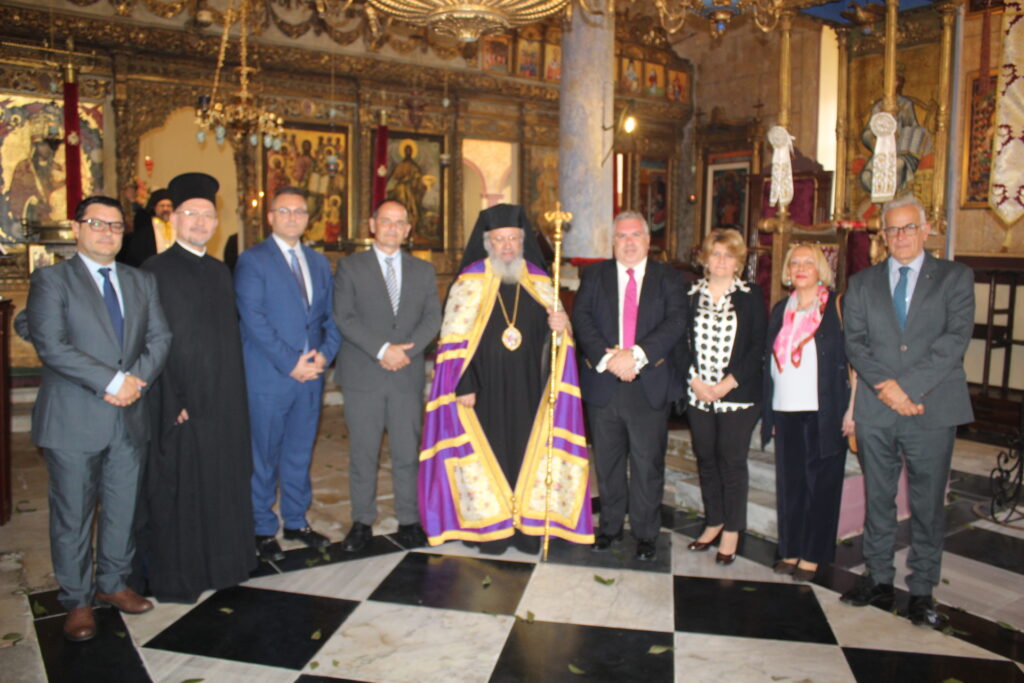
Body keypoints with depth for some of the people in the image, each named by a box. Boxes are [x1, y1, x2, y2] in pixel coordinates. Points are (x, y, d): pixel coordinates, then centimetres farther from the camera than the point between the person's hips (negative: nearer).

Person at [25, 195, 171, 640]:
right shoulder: (51, 280, -3)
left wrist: (137, 379, -12)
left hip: (128, 419, 5)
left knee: (124, 508, 13)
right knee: (72, 514, 6)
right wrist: (112, 381, -18)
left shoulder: (141, 282, 13)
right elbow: (51, 345, -14)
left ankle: (113, 583, 31)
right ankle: (77, 601, 21)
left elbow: (159, 337, 5)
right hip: (73, 420, -4)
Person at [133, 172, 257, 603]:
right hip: (178, 402, -6)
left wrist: (235, 397, 9)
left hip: (222, 402, 6)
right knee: (176, 490, 4)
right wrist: (173, 403, -16)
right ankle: (173, 577, 18)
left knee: (222, 483, 13)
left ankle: (216, 563, 29)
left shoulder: (220, 272, 12)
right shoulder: (155, 271, -7)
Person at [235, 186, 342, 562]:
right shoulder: (252, 260, -4)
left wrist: (325, 354, -4)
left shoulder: (319, 262, 14)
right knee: (264, 456, 4)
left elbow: (330, 316, 14)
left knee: (300, 453, 14)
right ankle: (263, 529, 18)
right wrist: (290, 363, -16)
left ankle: (296, 521, 28)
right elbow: (253, 319, -12)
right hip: (268, 377, -5)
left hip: (311, 375, 5)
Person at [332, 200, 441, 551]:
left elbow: (432, 317, 5)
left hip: (408, 376, 2)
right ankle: (362, 522, 18)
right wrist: (382, 350, -14)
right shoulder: (350, 266, 5)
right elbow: (344, 317, -5)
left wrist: (407, 350, -12)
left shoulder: (423, 270, 14)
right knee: (362, 454, 4)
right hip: (362, 375, -2)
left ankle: (409, 521, 17)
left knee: (407, 453, 5)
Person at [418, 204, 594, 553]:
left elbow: (550, 332, 11)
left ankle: (526, 524, 18)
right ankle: (490, 525, 16)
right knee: (486, 451, 2)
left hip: (526, 388, 3)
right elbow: (453, 337, -5)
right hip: (483, 389, -3)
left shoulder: (539, 281, 7)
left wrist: (560, 325, -14)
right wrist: (464, 386, -13)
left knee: (527, 449, 6)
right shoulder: (469, 282, -3)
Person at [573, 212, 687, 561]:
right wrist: (608, 358, -20)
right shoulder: (594, 275, 8)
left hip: (651, 385, -1)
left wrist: (635, 355, -22)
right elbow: (581, 318, -5)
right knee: (607, 463, 13)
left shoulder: (668, 279, 5)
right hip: (603, 385, 2)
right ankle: (611, 526, 30)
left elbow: (676, 321, -9)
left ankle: (645, 533, 22)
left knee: (648, 464, 6)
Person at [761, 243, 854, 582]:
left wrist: (851, 408, -11)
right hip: (785, 412, 4)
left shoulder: (837, 306, -2)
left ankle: (812, 556, 14)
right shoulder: (781, 310, 13)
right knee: (789, 482, 8)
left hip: (824, 412, -4)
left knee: (821, 483, 3)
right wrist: (768, 412, 11)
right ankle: (790, 551, 19)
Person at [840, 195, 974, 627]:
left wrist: (908, 385, -16)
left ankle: (922, 591, 18)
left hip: (933, 410, -2)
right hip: (876, 413, 2)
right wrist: (886, 388, -13)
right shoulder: (862, 283, 12)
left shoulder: (955, 277, 5)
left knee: (928, 506, 5)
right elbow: (854, 343, 2)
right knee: (877, 501, 11)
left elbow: (956, 339, -7)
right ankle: (879, 580, 24)